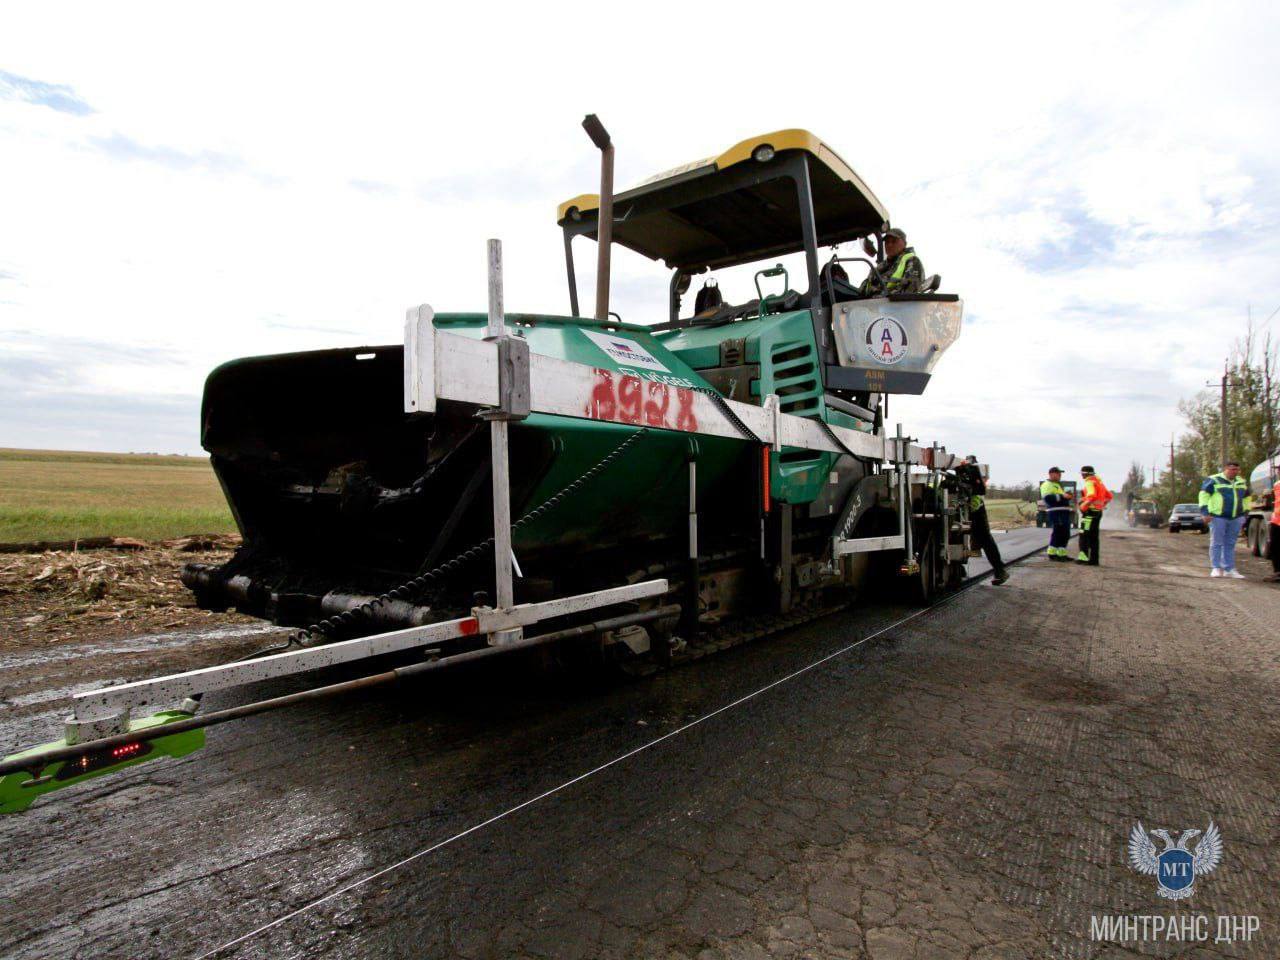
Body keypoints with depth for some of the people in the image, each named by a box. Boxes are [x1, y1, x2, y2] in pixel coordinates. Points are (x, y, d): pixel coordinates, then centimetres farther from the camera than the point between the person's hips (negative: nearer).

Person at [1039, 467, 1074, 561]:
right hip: (1055, 512, -10)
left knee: (1065, 534, 10)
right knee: (1056, 533, -10)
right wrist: (1062, 496, -21)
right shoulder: (1047, 485, -6)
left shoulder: (1058, 485, 26)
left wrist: (1067, 496, 16)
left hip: (1064, 512, 10)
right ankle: (1052, 554, -4)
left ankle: (1062, 554, 16)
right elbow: (1048, 498, -20)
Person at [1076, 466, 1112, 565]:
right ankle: (1093, 559, 13)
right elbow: (1109, 496, 25)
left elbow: (1092, 496, -28)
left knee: (1084, 535, -8)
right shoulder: (1099, 482, 19)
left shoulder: (1090, 482, -12)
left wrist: (1083, 505, -18)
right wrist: (1102, 505, 20)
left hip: (1090, 512, -9)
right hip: (1098, 512, 9)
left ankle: (1083, 557, -12)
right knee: (1094, 537, 11)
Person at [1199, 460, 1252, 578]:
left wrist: (1245, 513, 23)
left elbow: (1246, 499, 28)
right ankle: (1216, 568, 1)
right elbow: (1203, 495, -7)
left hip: (1236, 518, 6)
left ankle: (1229, 569, 13)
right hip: (1218, 517, -6)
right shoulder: (1213, 480, -4)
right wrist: (1205, 512, -12)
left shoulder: (1242, 482, 16)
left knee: (1230, 544, 9)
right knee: (1216, 543, -3)